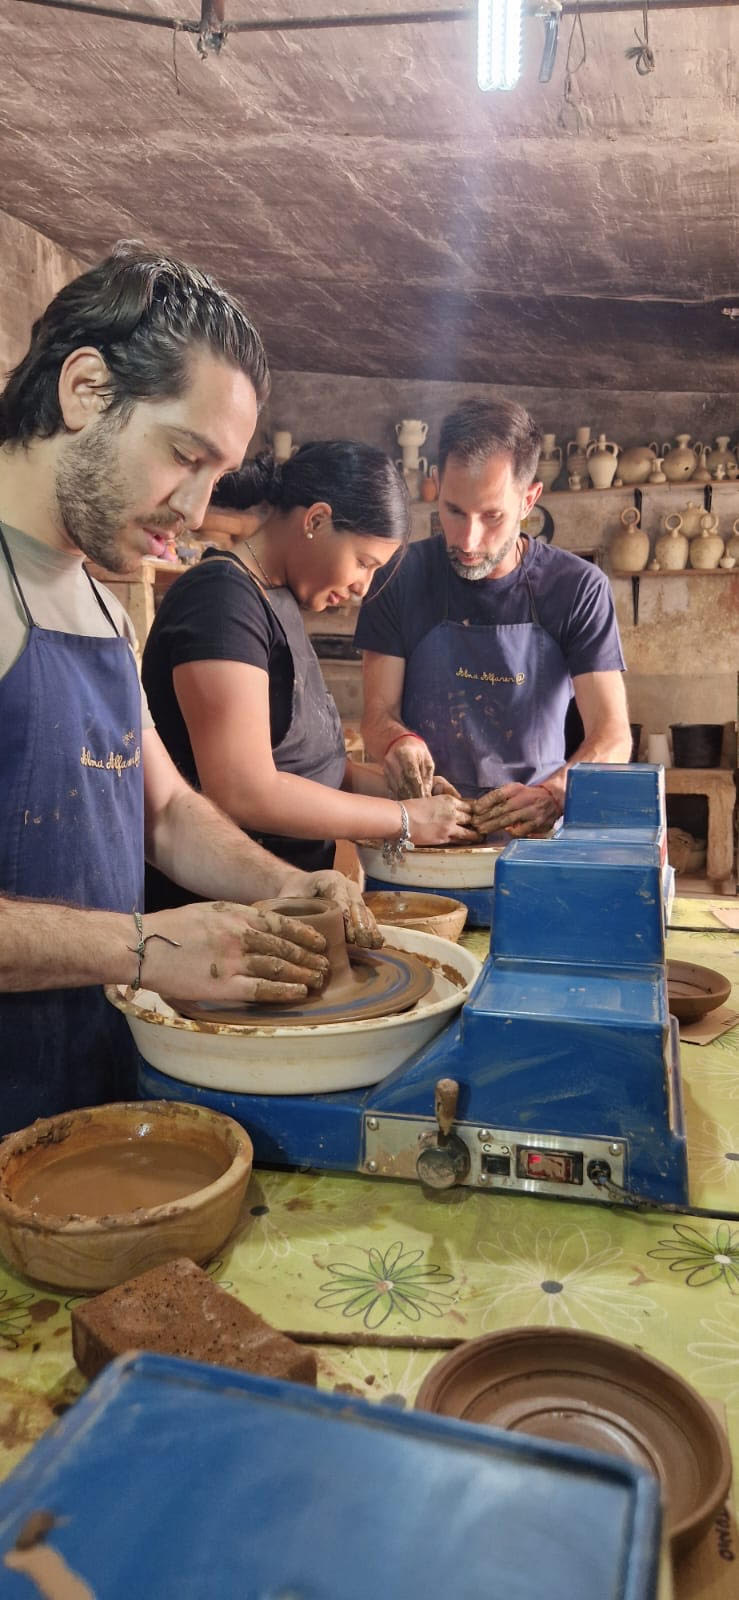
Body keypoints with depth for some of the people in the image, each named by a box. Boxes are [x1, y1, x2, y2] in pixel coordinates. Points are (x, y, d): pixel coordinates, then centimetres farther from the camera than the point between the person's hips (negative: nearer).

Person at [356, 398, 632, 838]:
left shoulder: (579, 588, -3)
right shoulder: (402, 578, -1)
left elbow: (613, 735, -8)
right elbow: (379, 713, 1)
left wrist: (550, 796, -30)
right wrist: (398, 741, -25)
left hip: (533, 835, 1)